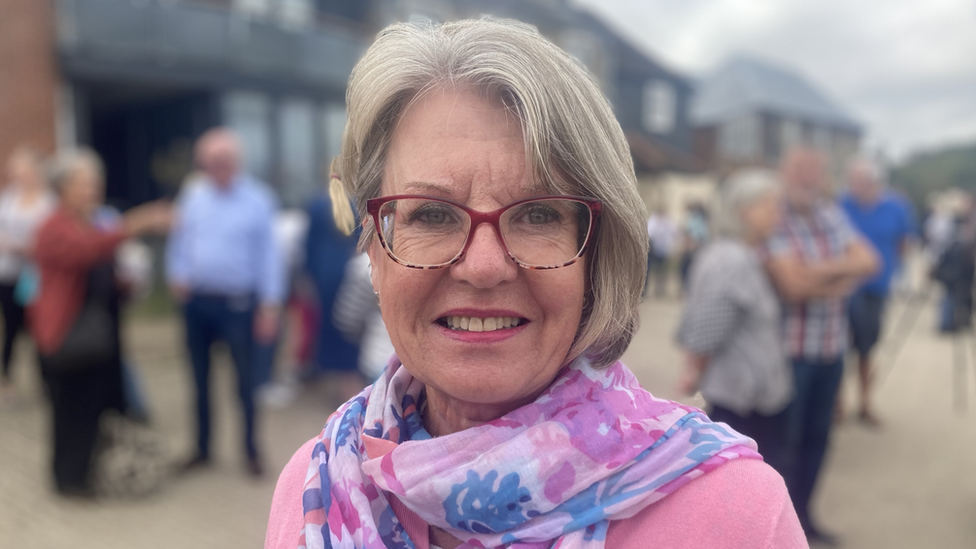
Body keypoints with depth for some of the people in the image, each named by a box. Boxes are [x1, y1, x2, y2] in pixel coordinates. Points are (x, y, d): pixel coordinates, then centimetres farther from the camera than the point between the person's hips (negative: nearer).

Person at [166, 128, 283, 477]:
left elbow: (268, 255, -9)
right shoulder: (192, 196, 2)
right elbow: (179, 242, 10)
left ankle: (251, 450, 19)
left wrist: (270, 307, -11)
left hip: (237, 303, -4)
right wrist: (177, 275, -7)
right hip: (196, 301, 4)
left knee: (245, 379, 2)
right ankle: (202, 449, 30)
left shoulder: (258, 200, -8)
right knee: (200, 379, 15)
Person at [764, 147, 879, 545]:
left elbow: (868, 261, -1)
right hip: (790, 348, -7)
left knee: (817, 435, 16)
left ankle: (801, 515, 32)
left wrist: (820, 271, -16)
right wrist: (839, 275, -10)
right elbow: (794, 285, -23)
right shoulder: (775, 222, -14)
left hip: (832, 345, 7)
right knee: (784, 439, 4)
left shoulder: (834, 215, 7)